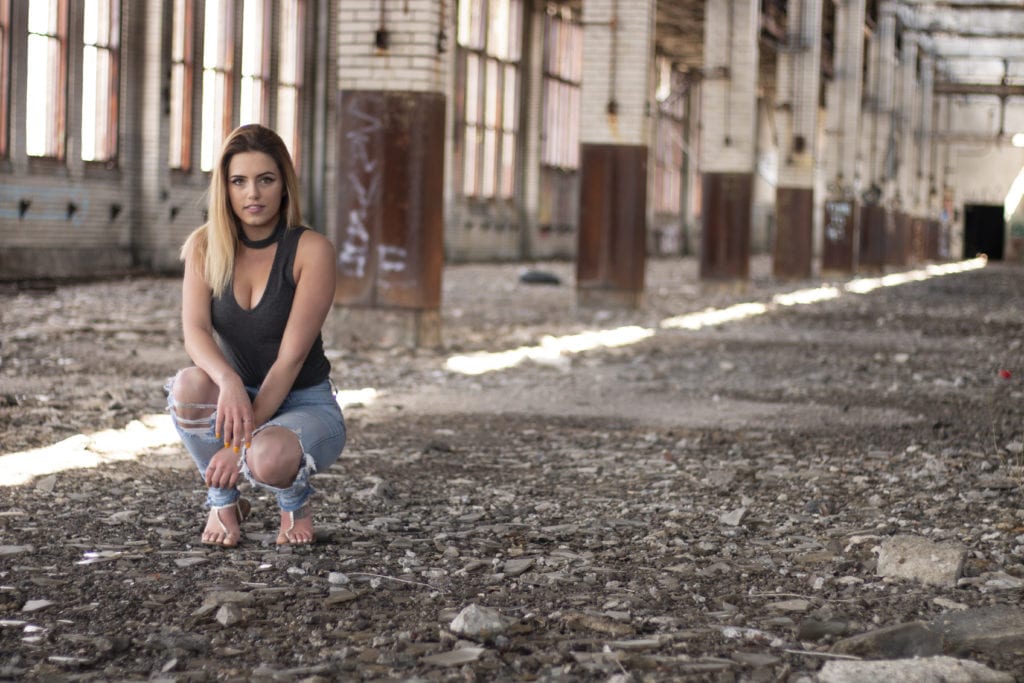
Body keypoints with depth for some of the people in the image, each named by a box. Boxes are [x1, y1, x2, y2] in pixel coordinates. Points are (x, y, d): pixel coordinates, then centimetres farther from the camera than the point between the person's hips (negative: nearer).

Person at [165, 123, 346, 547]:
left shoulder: (311, 251, -15)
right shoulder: (205, 246, -5)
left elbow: (291, 357, -20)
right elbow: (194, 333, -18)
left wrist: (242, 443, -27)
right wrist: (228, 381, -40)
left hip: (303, 406, -3)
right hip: (239, 402, 3)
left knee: (268, 459, -38)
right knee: (191, 385, -32)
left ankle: (295, 499, 1)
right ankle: (223, 502, -6)